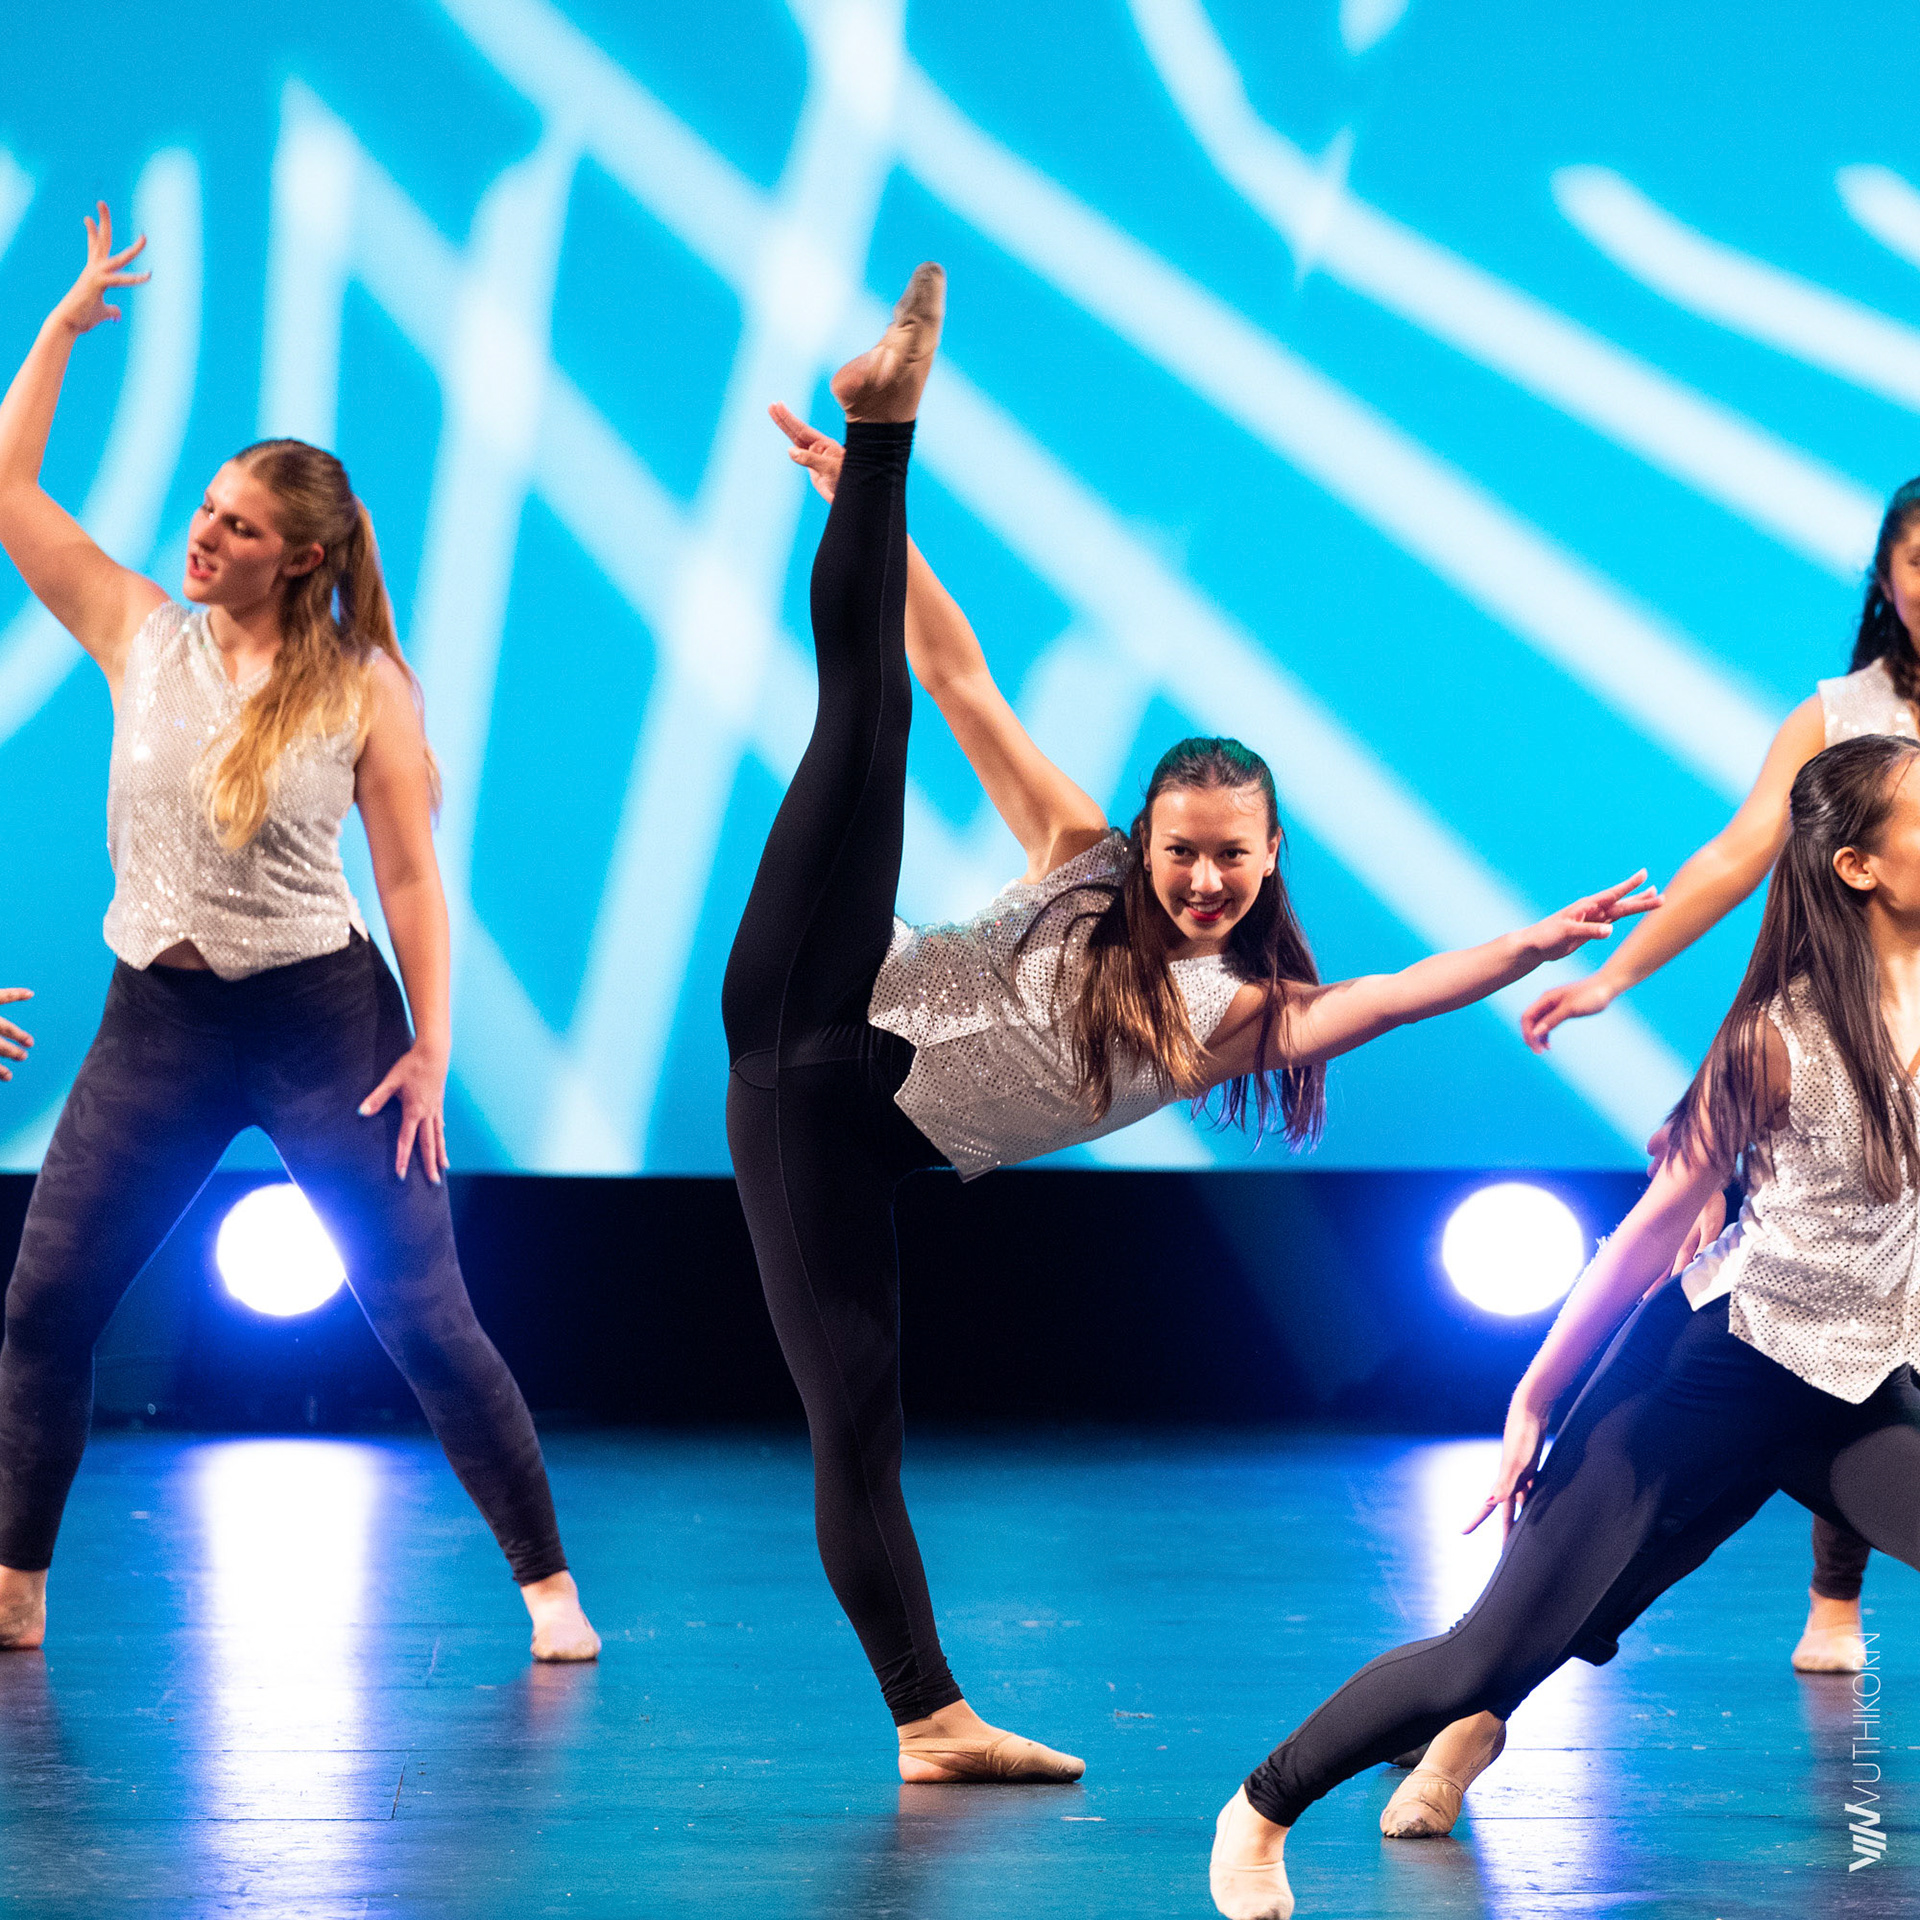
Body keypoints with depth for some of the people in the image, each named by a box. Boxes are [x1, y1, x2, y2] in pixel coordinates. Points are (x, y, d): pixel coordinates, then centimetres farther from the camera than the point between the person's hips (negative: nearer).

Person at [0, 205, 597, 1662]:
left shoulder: (362, 687, -5)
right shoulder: (141, 638, 3)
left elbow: (413, 880, -3)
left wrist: (431, 1053, -8)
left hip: (323, 1014, -3)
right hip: (159, 1016, 4)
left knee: (425, 1313, -4)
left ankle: (549, 1582, 4)